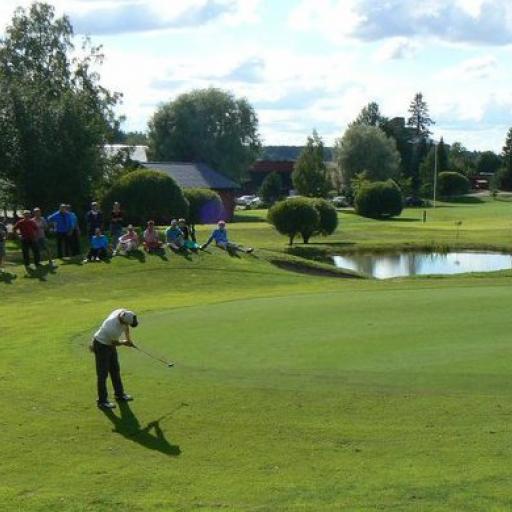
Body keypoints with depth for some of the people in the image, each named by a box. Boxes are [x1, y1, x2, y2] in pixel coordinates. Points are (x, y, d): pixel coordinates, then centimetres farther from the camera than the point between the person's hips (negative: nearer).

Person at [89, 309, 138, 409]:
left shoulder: (123, 313, -18)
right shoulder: (113, 329, -39)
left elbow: (126, 327, 8)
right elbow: (115, 343, -16)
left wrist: (129, 340, 14)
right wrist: (124, 343, 4)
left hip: (110, 344, 9)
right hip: (101, 345, -8)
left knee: (115, 370, 17)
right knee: (103, 374, -2)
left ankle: (119, 394, 30)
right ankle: (102, 401, 6)